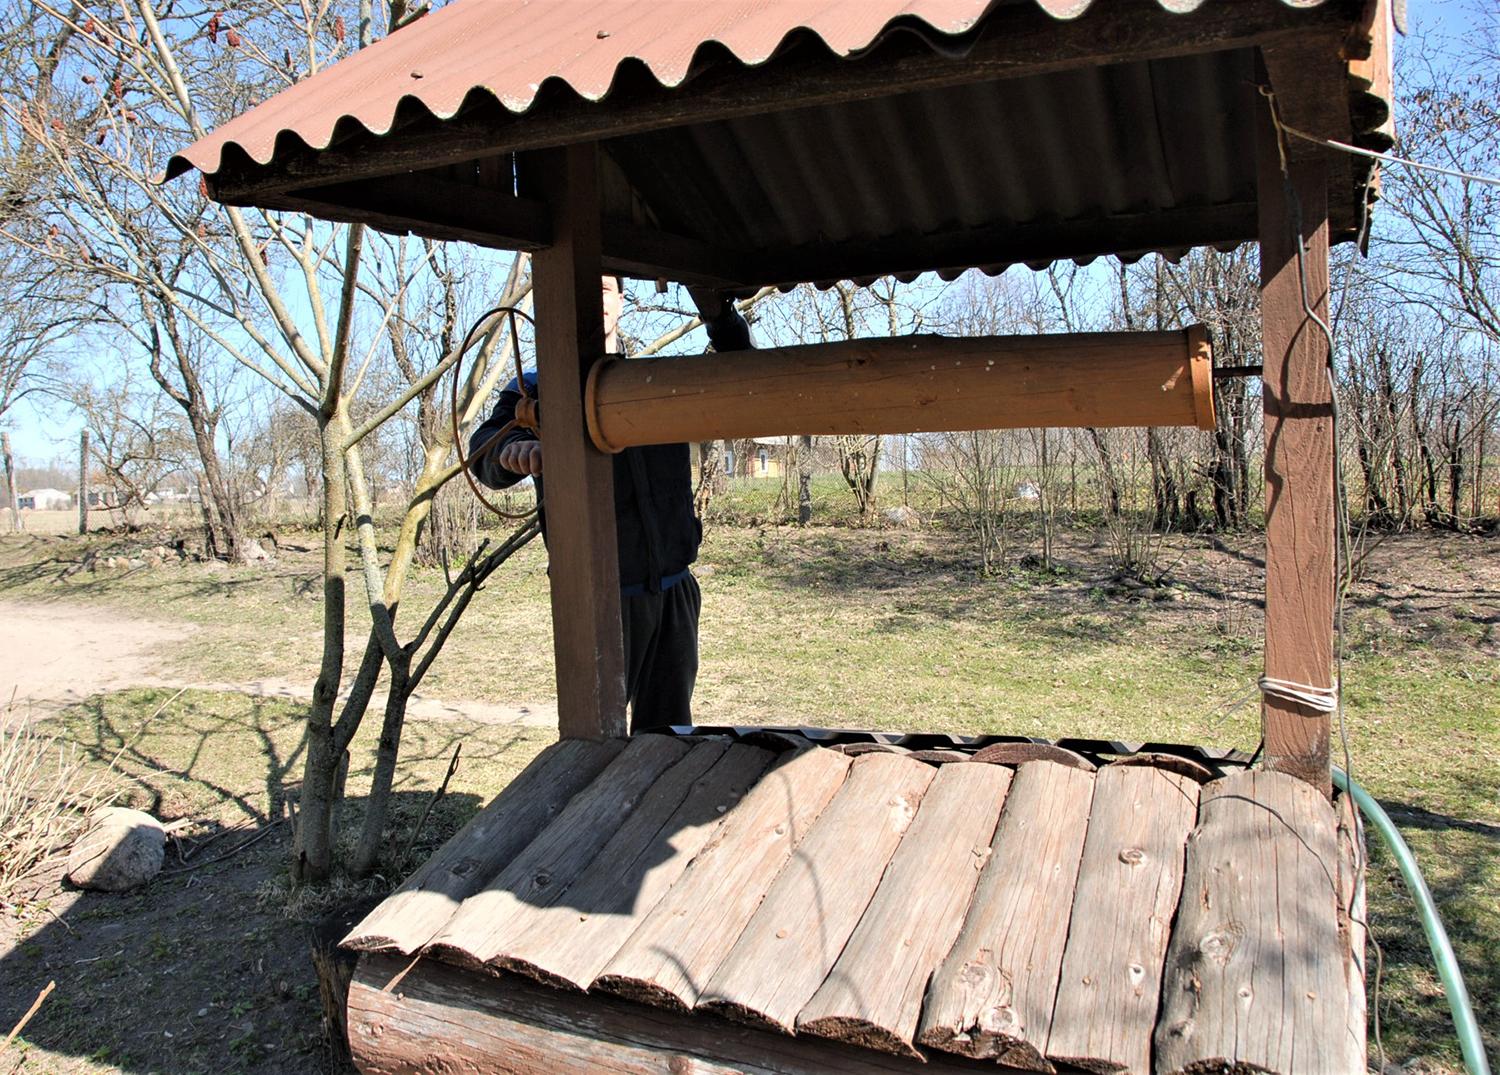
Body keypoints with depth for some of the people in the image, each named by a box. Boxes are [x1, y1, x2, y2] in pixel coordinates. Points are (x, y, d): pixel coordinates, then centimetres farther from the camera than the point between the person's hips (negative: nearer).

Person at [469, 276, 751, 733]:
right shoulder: (535, 391, 2)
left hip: (674, 592, 4)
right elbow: (486, 451, -15)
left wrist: (718, 314, -14)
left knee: (668, 733, 10)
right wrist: (513, 449, -41)